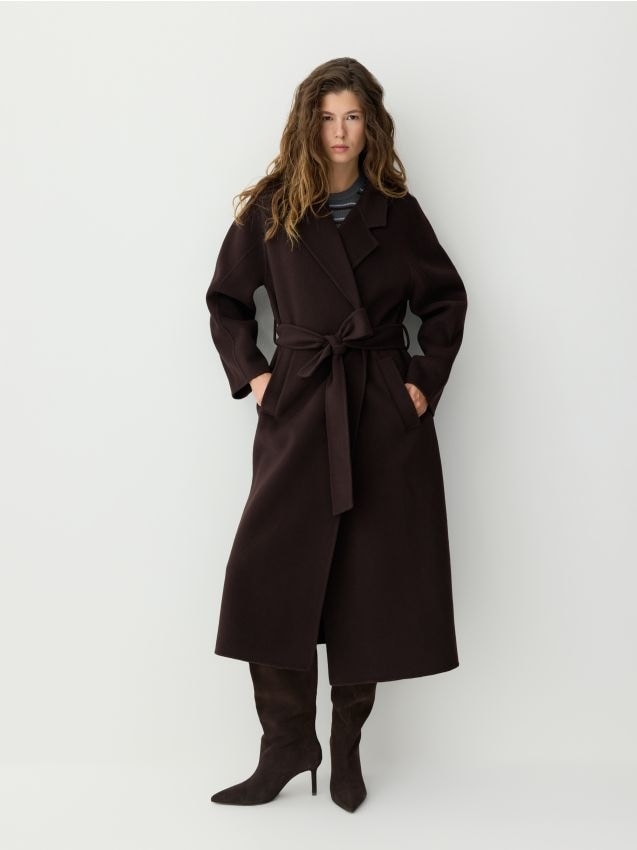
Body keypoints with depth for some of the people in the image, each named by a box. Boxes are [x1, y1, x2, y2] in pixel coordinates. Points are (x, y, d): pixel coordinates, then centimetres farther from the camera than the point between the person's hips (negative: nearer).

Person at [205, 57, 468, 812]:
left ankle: (347, 745, 21)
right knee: (269, 576, -8)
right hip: (299, 409, 0)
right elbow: (226, 300, 13)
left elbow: (445, 299, 14)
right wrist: (250, 372, 0)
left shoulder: (396, 211, 7)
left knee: (371, 581, 4)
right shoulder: (270, 210, 5)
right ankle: (285, 746, 8)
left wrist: (427, 379, 4)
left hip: (385, 412, 1)